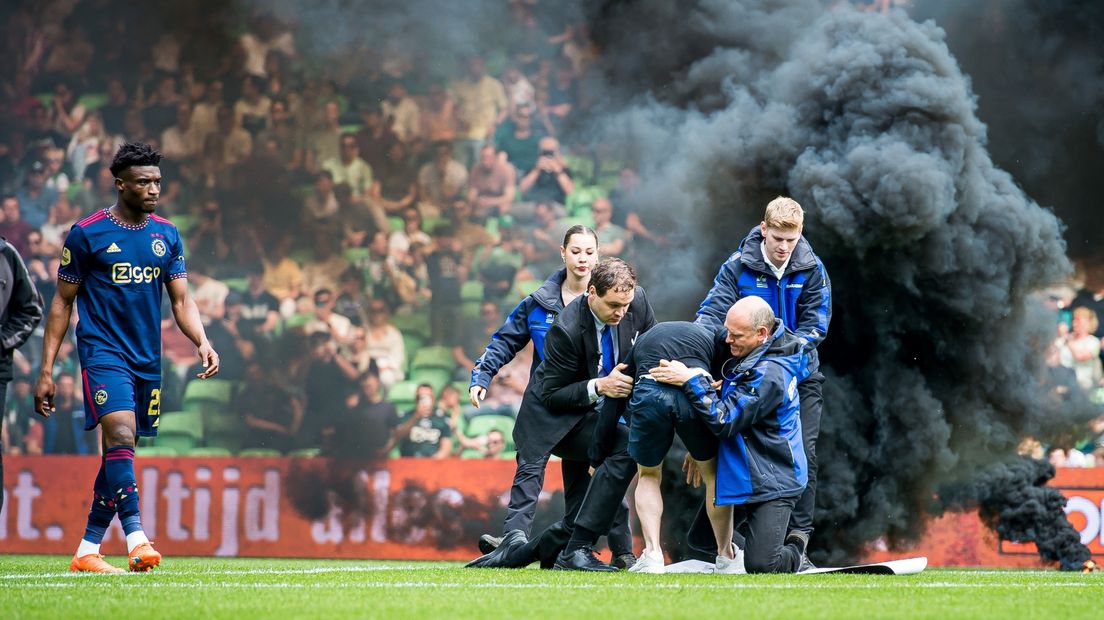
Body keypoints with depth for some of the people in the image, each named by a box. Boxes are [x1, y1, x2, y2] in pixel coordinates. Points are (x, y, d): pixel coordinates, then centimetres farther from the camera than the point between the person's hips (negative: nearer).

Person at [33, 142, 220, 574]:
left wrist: (202, 343, -9)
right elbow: (62, 302, 1)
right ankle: (136, 541, -32)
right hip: (103, 352, -5)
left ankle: (87, 550, 15)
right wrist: (46, 369, -3)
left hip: (147, 360, 5)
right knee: (121, 436, -24)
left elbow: (181, 300, 10)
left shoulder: (166, 235, 10)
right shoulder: (87, 234, -3)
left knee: (119, 454, 7)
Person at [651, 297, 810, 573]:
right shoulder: (752, 356, 5)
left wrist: (690, 380, -25)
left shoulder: (769, 373, -26)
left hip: (771, 484, -10)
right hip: (738, 475, 10)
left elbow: (724, 421, -27)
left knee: (760, 566, -15)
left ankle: (794, 552, 17)